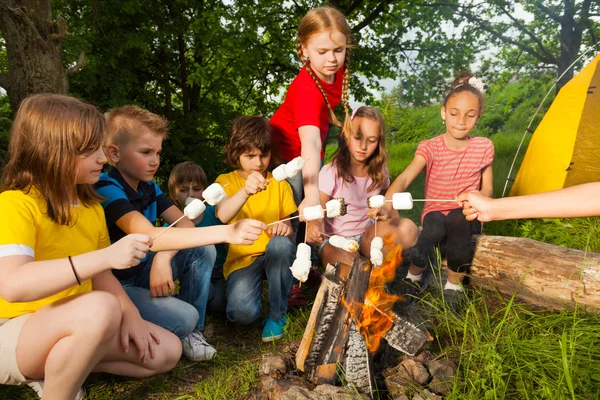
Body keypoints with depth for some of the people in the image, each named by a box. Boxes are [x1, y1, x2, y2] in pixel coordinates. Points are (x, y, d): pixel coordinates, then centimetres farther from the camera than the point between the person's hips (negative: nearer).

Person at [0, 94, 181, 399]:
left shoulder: (91, 207, 5)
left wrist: (130, 315, -8)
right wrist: (107, 255, -42)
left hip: (74, 330, 8)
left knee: (167, 351, 1)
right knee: (99, 308, -37)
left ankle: (52, 371, 7)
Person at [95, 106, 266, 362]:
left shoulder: (148, 186, 1)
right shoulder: (106, 190, -24)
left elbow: (185, 224, -3)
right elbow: (148, 236, -39)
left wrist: (164, 257, -26)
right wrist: (227, 232, -48)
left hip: (143, 270, 8)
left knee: (203, 251, -8)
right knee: (184, 316, -27)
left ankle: (193, 332, 0)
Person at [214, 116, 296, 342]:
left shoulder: (279, 184, 6)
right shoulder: (226, 181, -3)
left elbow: (289, 226, 4)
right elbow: (223, 216, -25)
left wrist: (285, 227, -22)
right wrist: (245, 192, -45)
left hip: (275, 255, 3)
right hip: (242, 259, -2)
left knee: (280, 244, -34)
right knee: (242, 313, -29)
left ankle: (277, 314, -13)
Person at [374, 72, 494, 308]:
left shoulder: (483, 147, -4)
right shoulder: (429, 148, -11)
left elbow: (487, 188, 6)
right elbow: (404, 179, -27)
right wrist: (385, 205, -47)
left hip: (466, 215, 1)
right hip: (436, 211, -1)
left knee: (458, 220, -36)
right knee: (433, 230, -36)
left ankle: (454, 285, -12)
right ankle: (414, 275, -1)